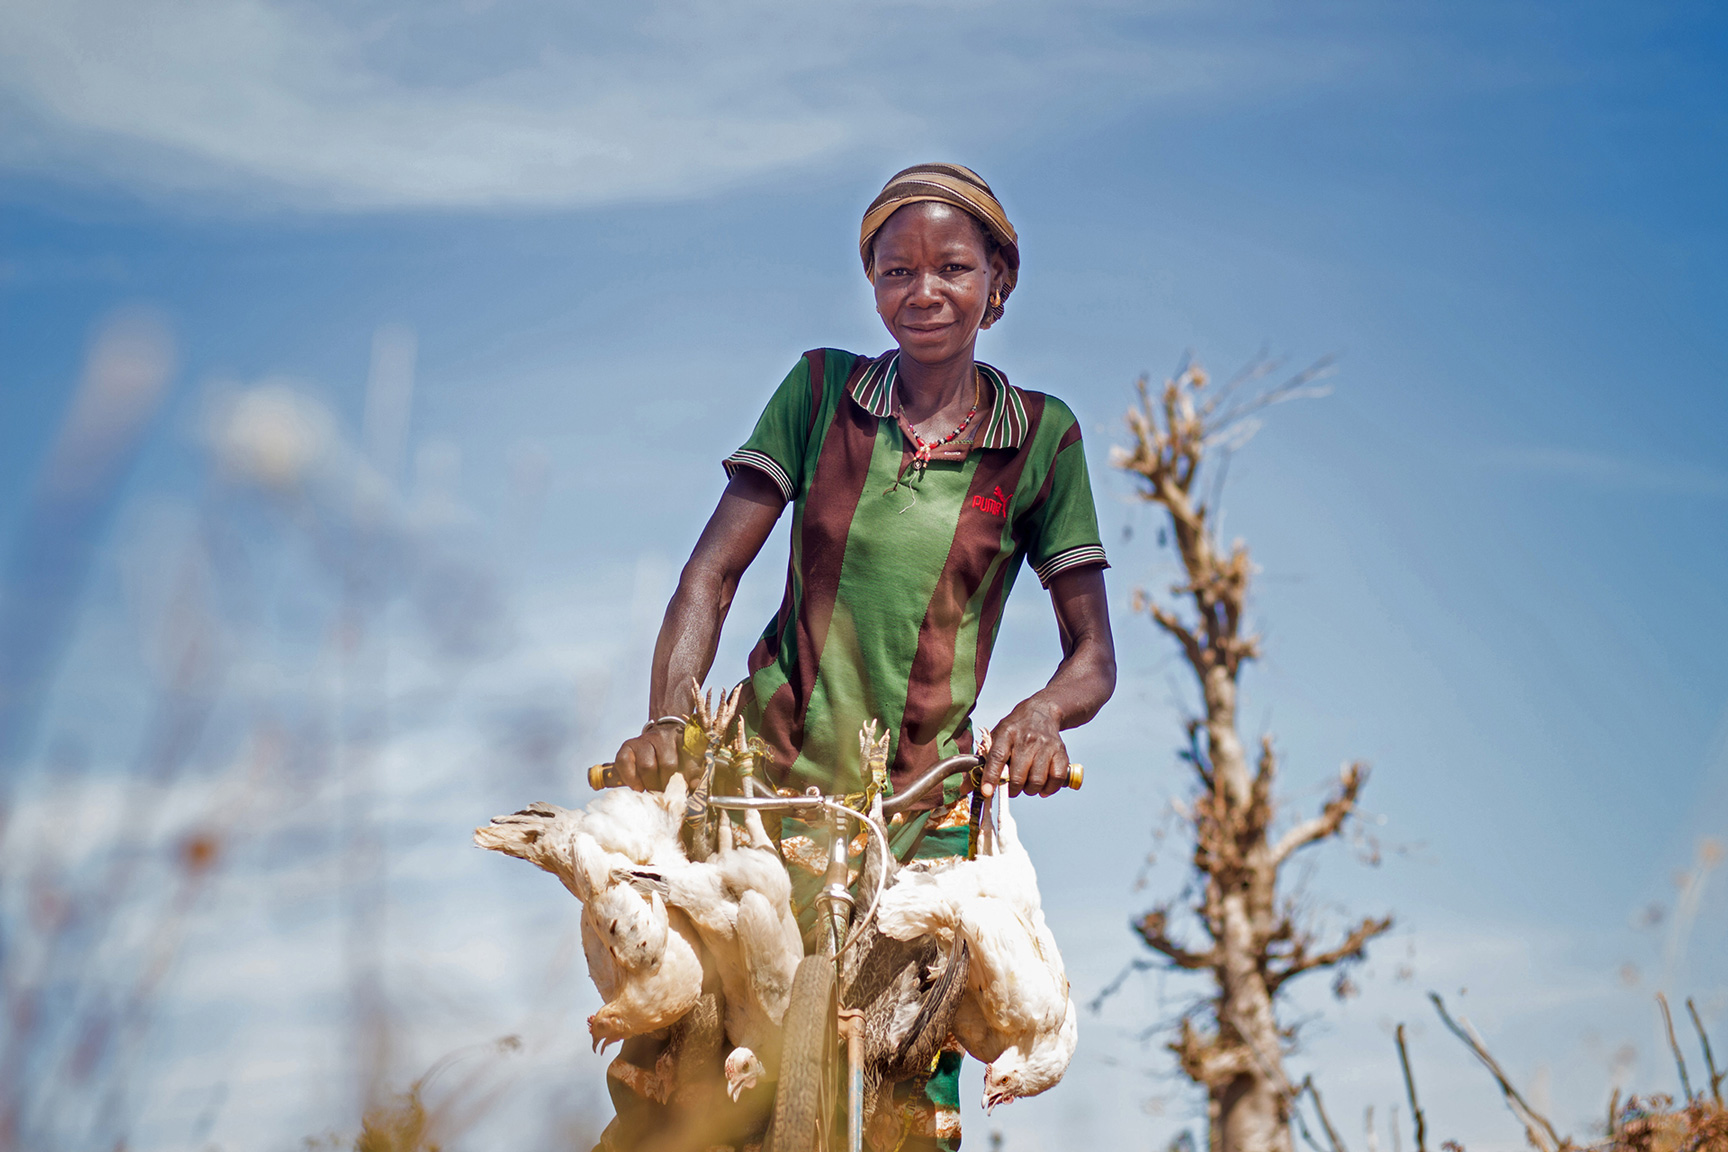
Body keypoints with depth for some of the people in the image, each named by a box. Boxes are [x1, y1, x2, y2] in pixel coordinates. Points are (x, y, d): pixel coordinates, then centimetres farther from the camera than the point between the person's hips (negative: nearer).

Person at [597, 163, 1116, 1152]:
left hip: (922, 805, 0)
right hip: (768, 770, 0)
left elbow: (1094, 651, 4)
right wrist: (668, 716, -17)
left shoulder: (1041, 437, 5)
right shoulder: (821, 389, 6)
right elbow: (715, 567, 0)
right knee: (661, 1063, -10)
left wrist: (1041, 714, -19)